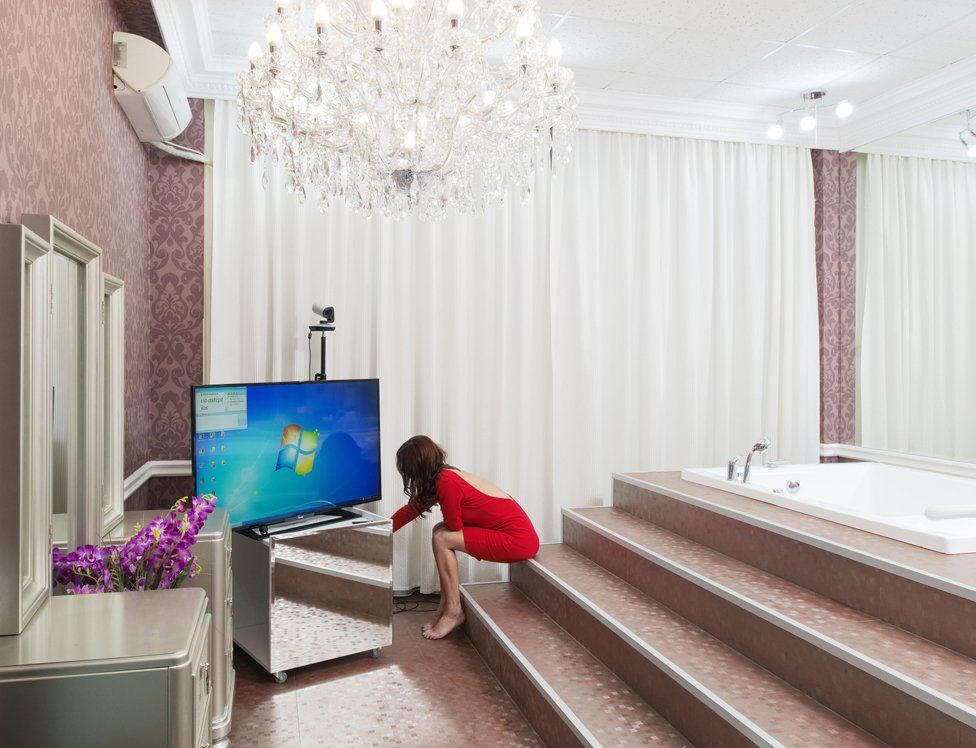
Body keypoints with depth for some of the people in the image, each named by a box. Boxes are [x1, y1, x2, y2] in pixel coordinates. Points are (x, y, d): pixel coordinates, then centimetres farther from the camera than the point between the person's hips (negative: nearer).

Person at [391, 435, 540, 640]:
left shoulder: (447, 483, -20)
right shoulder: (442, 476, 7)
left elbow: (453, 526, -9)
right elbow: (411, 509, 19)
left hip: (519, 540, -9)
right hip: (514, 532, 9)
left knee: (442, 538, -11)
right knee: (441, 531, 7)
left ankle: (454, 611, -1)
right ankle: (445, 606, 11)